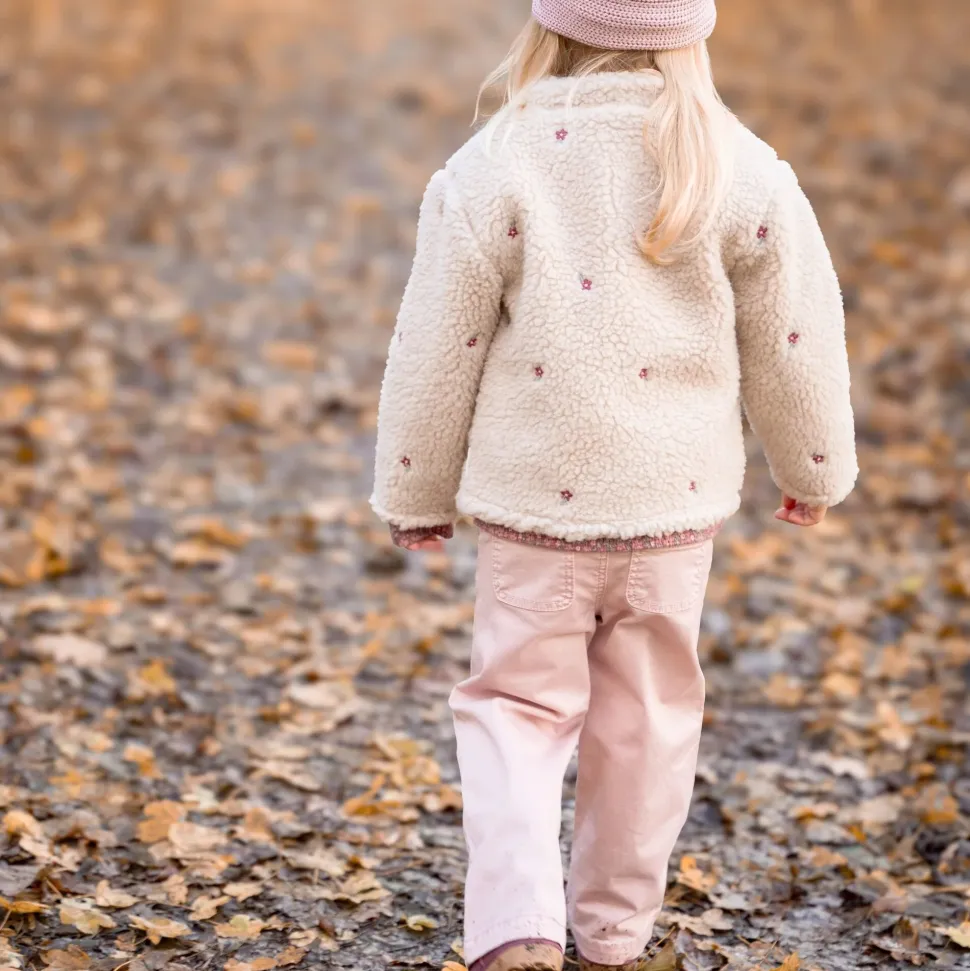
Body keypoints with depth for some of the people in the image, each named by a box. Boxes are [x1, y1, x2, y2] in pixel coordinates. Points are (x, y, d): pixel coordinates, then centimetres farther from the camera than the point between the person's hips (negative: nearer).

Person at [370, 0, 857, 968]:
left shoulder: (493, 169, -11)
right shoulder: (742, 172, -7)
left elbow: (437, 351, -5)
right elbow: (794, 343, 3)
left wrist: (415, 495, 8)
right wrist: (814, 471, 20)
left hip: (533, 497, -2)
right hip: (674, 497, 2)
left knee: (515, 706, 9)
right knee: (646, 718, 16)